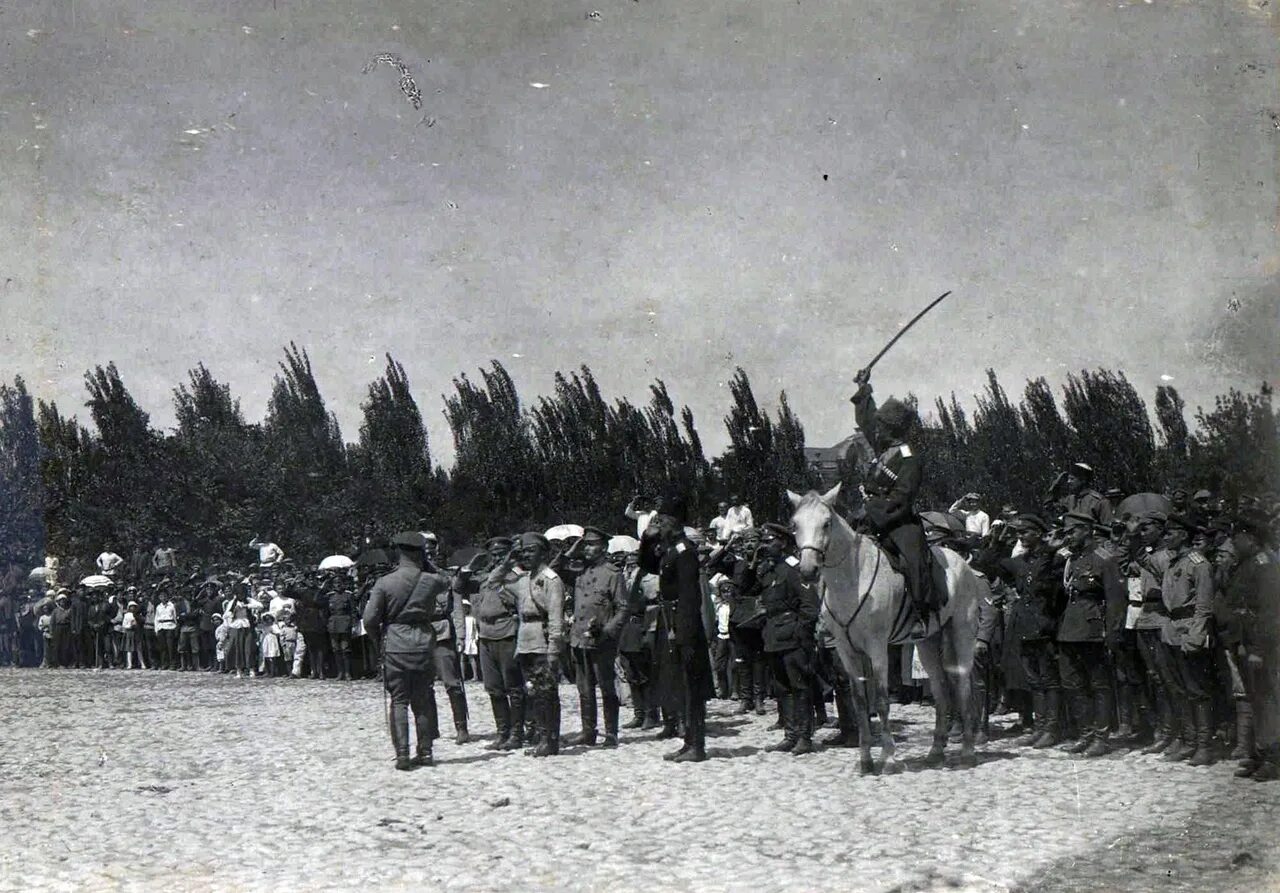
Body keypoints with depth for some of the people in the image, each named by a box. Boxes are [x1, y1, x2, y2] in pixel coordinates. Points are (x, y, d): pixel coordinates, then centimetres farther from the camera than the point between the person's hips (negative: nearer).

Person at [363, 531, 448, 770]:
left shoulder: (384, 583, -6)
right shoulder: (431, 581, -1)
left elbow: (369, 619, -6)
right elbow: (446, 580, 25)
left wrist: (380, 638, 11)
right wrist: (427, 567, 17)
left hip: (395, 646, -2)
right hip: (424, 645, 2)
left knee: (398, 701, 1)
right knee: (423, 701, 11)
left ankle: (402, 754, -7)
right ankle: (425, 751, 13)